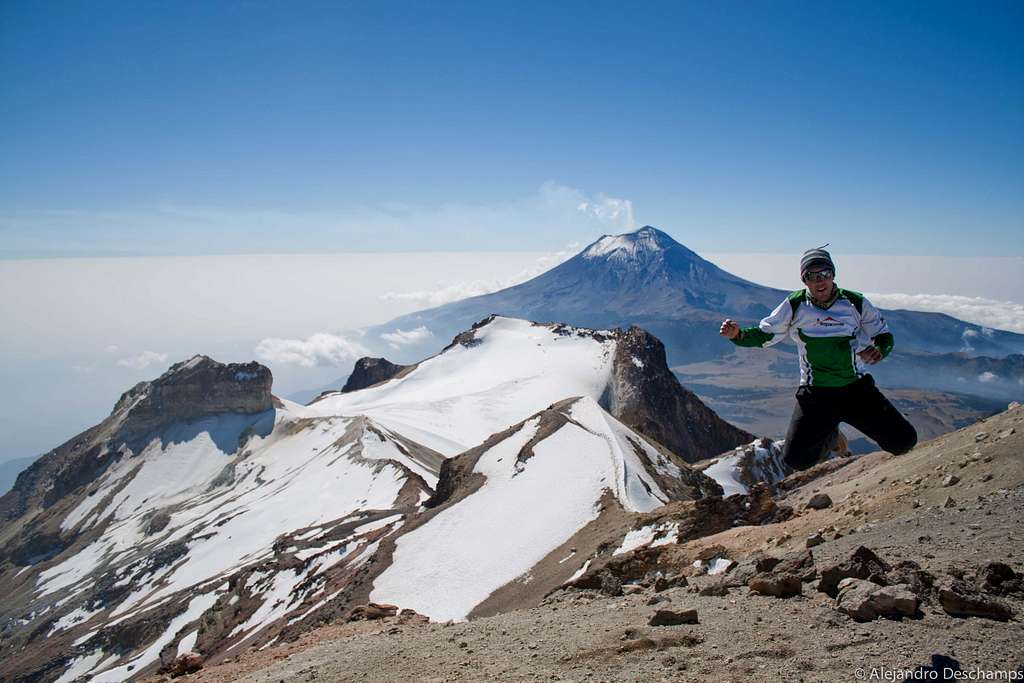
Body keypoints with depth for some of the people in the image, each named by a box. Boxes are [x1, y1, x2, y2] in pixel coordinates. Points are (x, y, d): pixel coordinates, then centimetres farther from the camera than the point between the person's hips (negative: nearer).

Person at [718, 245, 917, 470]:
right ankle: (828, 436, 23)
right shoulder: (794, 306, -8)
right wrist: (738, 334, -20)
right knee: (796, 459, -12)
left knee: (904, 441, -7)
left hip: (856, 389, 1)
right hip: (815, 393, -1)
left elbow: (884, 336, 6)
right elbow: (764, 335, 0)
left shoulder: (855, 303, -6)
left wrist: (878, 350, -18)